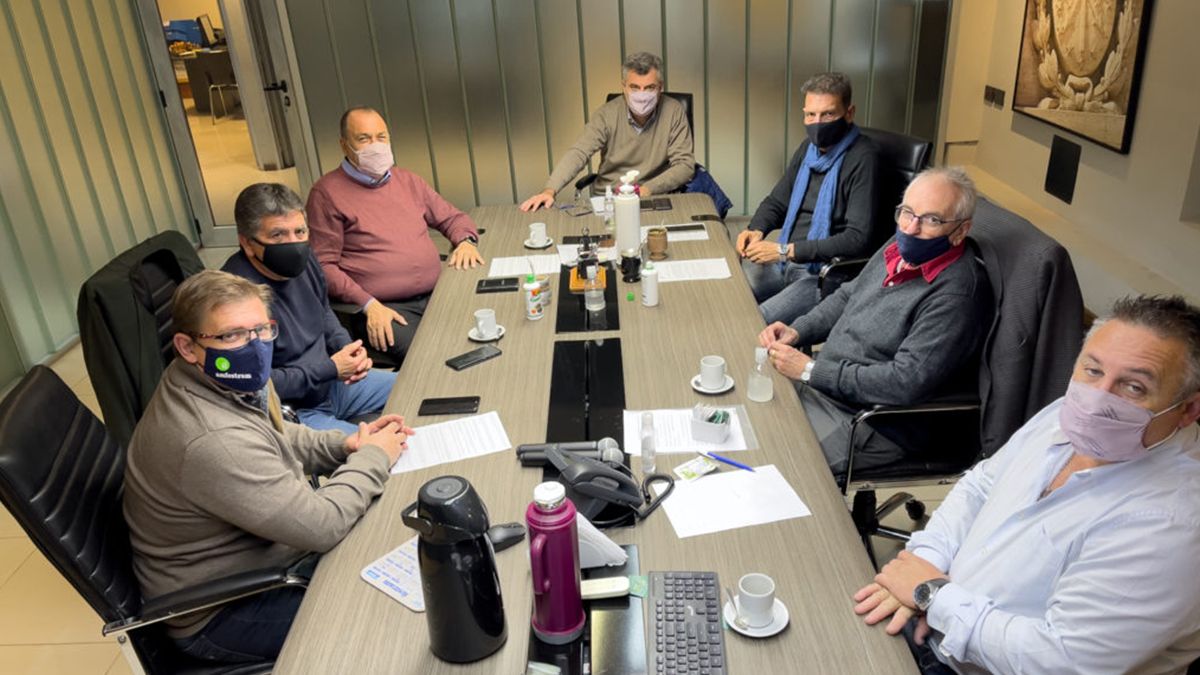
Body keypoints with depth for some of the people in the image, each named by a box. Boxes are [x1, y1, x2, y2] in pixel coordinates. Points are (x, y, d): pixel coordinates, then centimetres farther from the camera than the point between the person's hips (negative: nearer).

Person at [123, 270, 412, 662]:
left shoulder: (233, 383, -8)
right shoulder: (213, 440, -36)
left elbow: (275, 439, 12)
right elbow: (322, 526, -31)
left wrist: (342, 445, -5)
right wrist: (371, 458, -16)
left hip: (250, 553, 9)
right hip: (219, 612, -8)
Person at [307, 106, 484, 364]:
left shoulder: (408, 181, 18)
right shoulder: (327, 193, 1)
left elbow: (452, 217, 27)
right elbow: (324, 265, -3)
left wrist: (465, 241, 4)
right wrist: (369, 305, -14)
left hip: (437, 295, 6)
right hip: (382, 309, -5)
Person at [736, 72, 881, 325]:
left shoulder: (862, 158, -14)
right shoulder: (809, 148, 11)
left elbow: (858, 239, -20)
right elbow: (776, 202, 21)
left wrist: (787, 251, -23)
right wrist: (756, 230, -2)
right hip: (786, 261, 8)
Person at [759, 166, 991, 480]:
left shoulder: (955, 295, -24)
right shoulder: (902, 249, 3)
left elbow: (906, 382, -28)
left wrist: (811, 370, -23)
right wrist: (797, 331, 2)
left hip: (876, 426, -9)